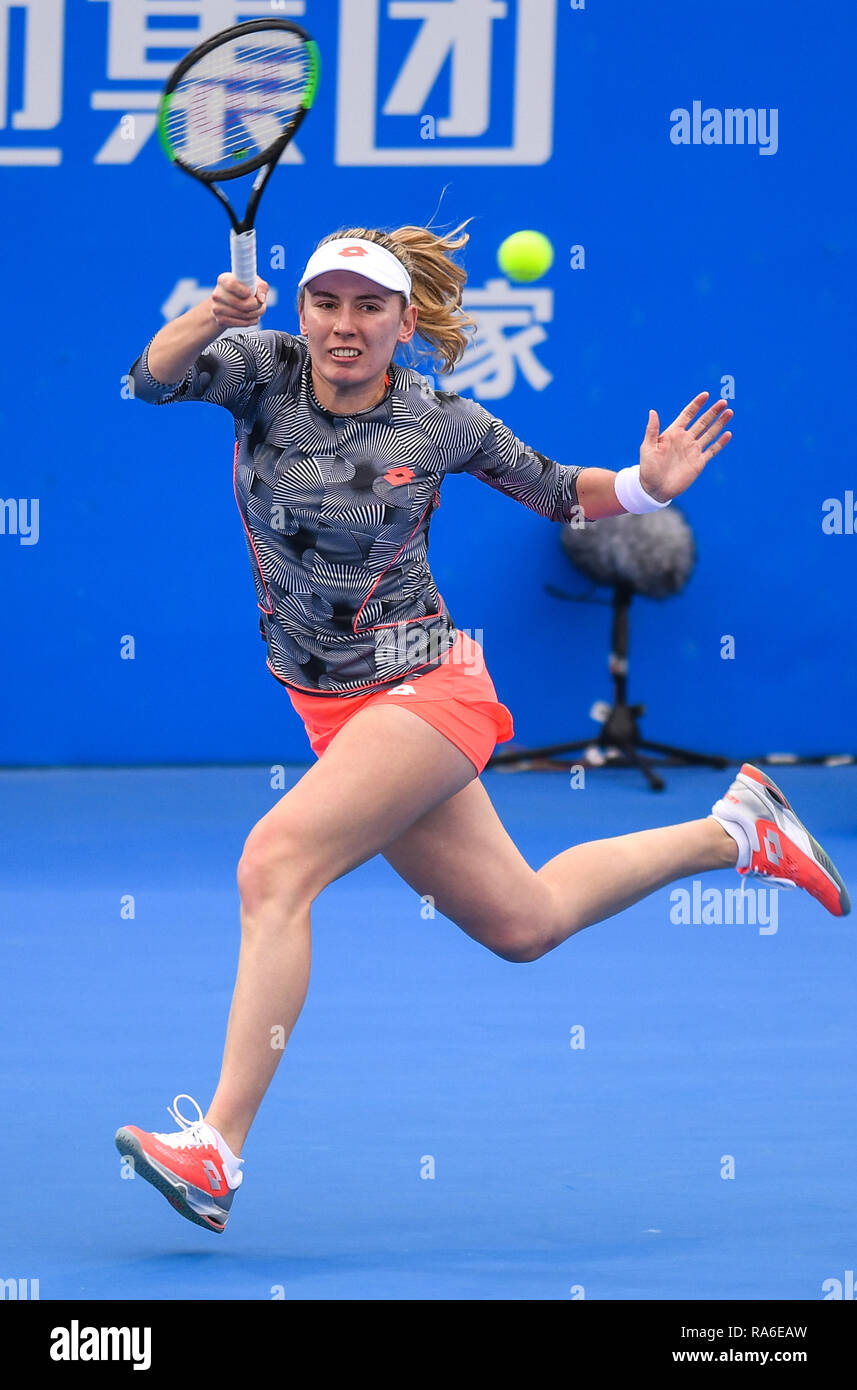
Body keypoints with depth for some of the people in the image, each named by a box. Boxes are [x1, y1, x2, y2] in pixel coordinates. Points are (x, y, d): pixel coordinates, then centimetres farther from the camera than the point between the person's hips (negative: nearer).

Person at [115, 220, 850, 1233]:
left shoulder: (441, 426, -7)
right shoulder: (266, 370, -3)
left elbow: (559, 493, 9)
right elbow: (156, 378, -22)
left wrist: (644, 486, -11)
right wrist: (210, 319, -42)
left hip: (422, 687, -5)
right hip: (332, 710, 5)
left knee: (274, 863, -26)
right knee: (521, 924, 15)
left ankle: (217, 1150, -31)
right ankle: (734, 828, 38)